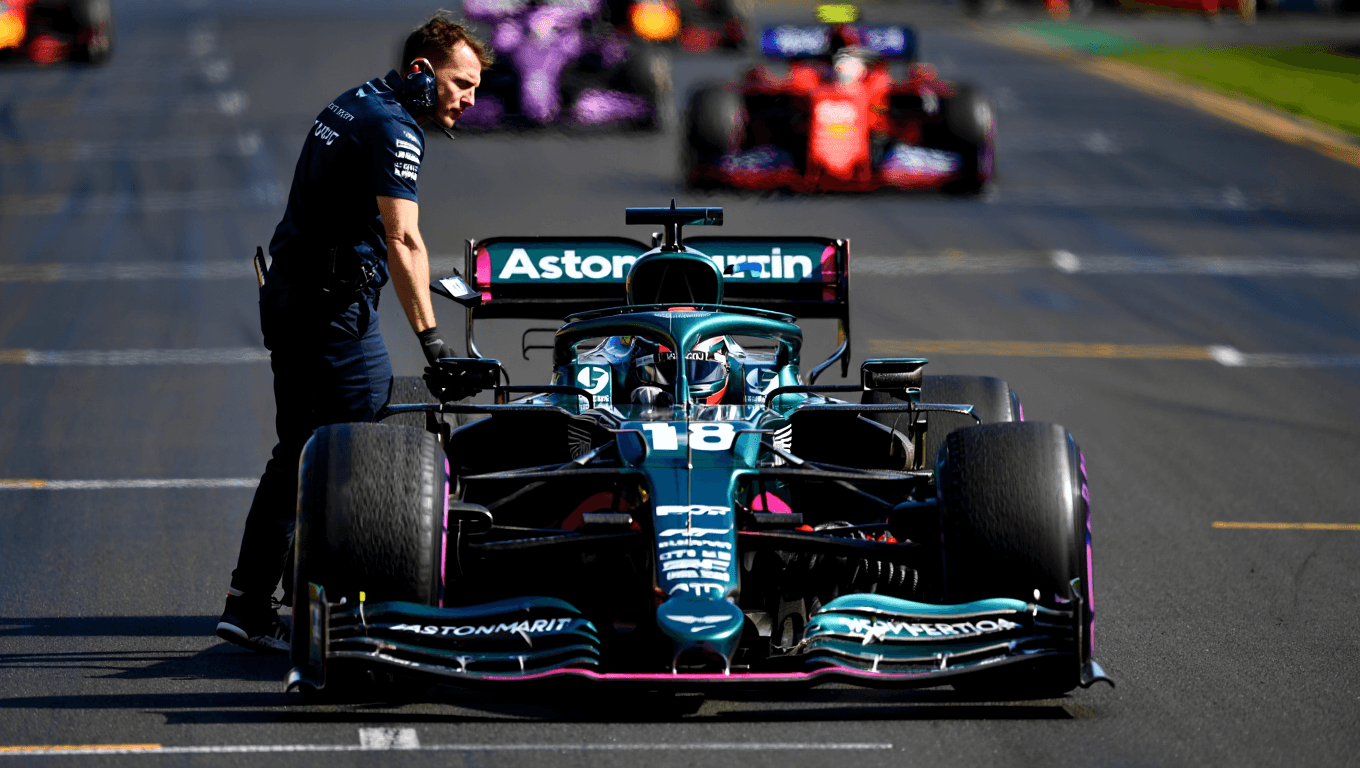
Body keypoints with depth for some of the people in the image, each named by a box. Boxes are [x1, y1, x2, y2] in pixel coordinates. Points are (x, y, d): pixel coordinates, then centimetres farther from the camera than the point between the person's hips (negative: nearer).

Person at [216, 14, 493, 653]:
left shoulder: (354, 102, 16)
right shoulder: (394, 128, -16)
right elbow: (403, 240, -27)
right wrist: (429, 337, -32)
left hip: (286, 291, 10)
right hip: (334, 305, -10)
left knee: (298, 450, 12)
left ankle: (248, 605, 12)